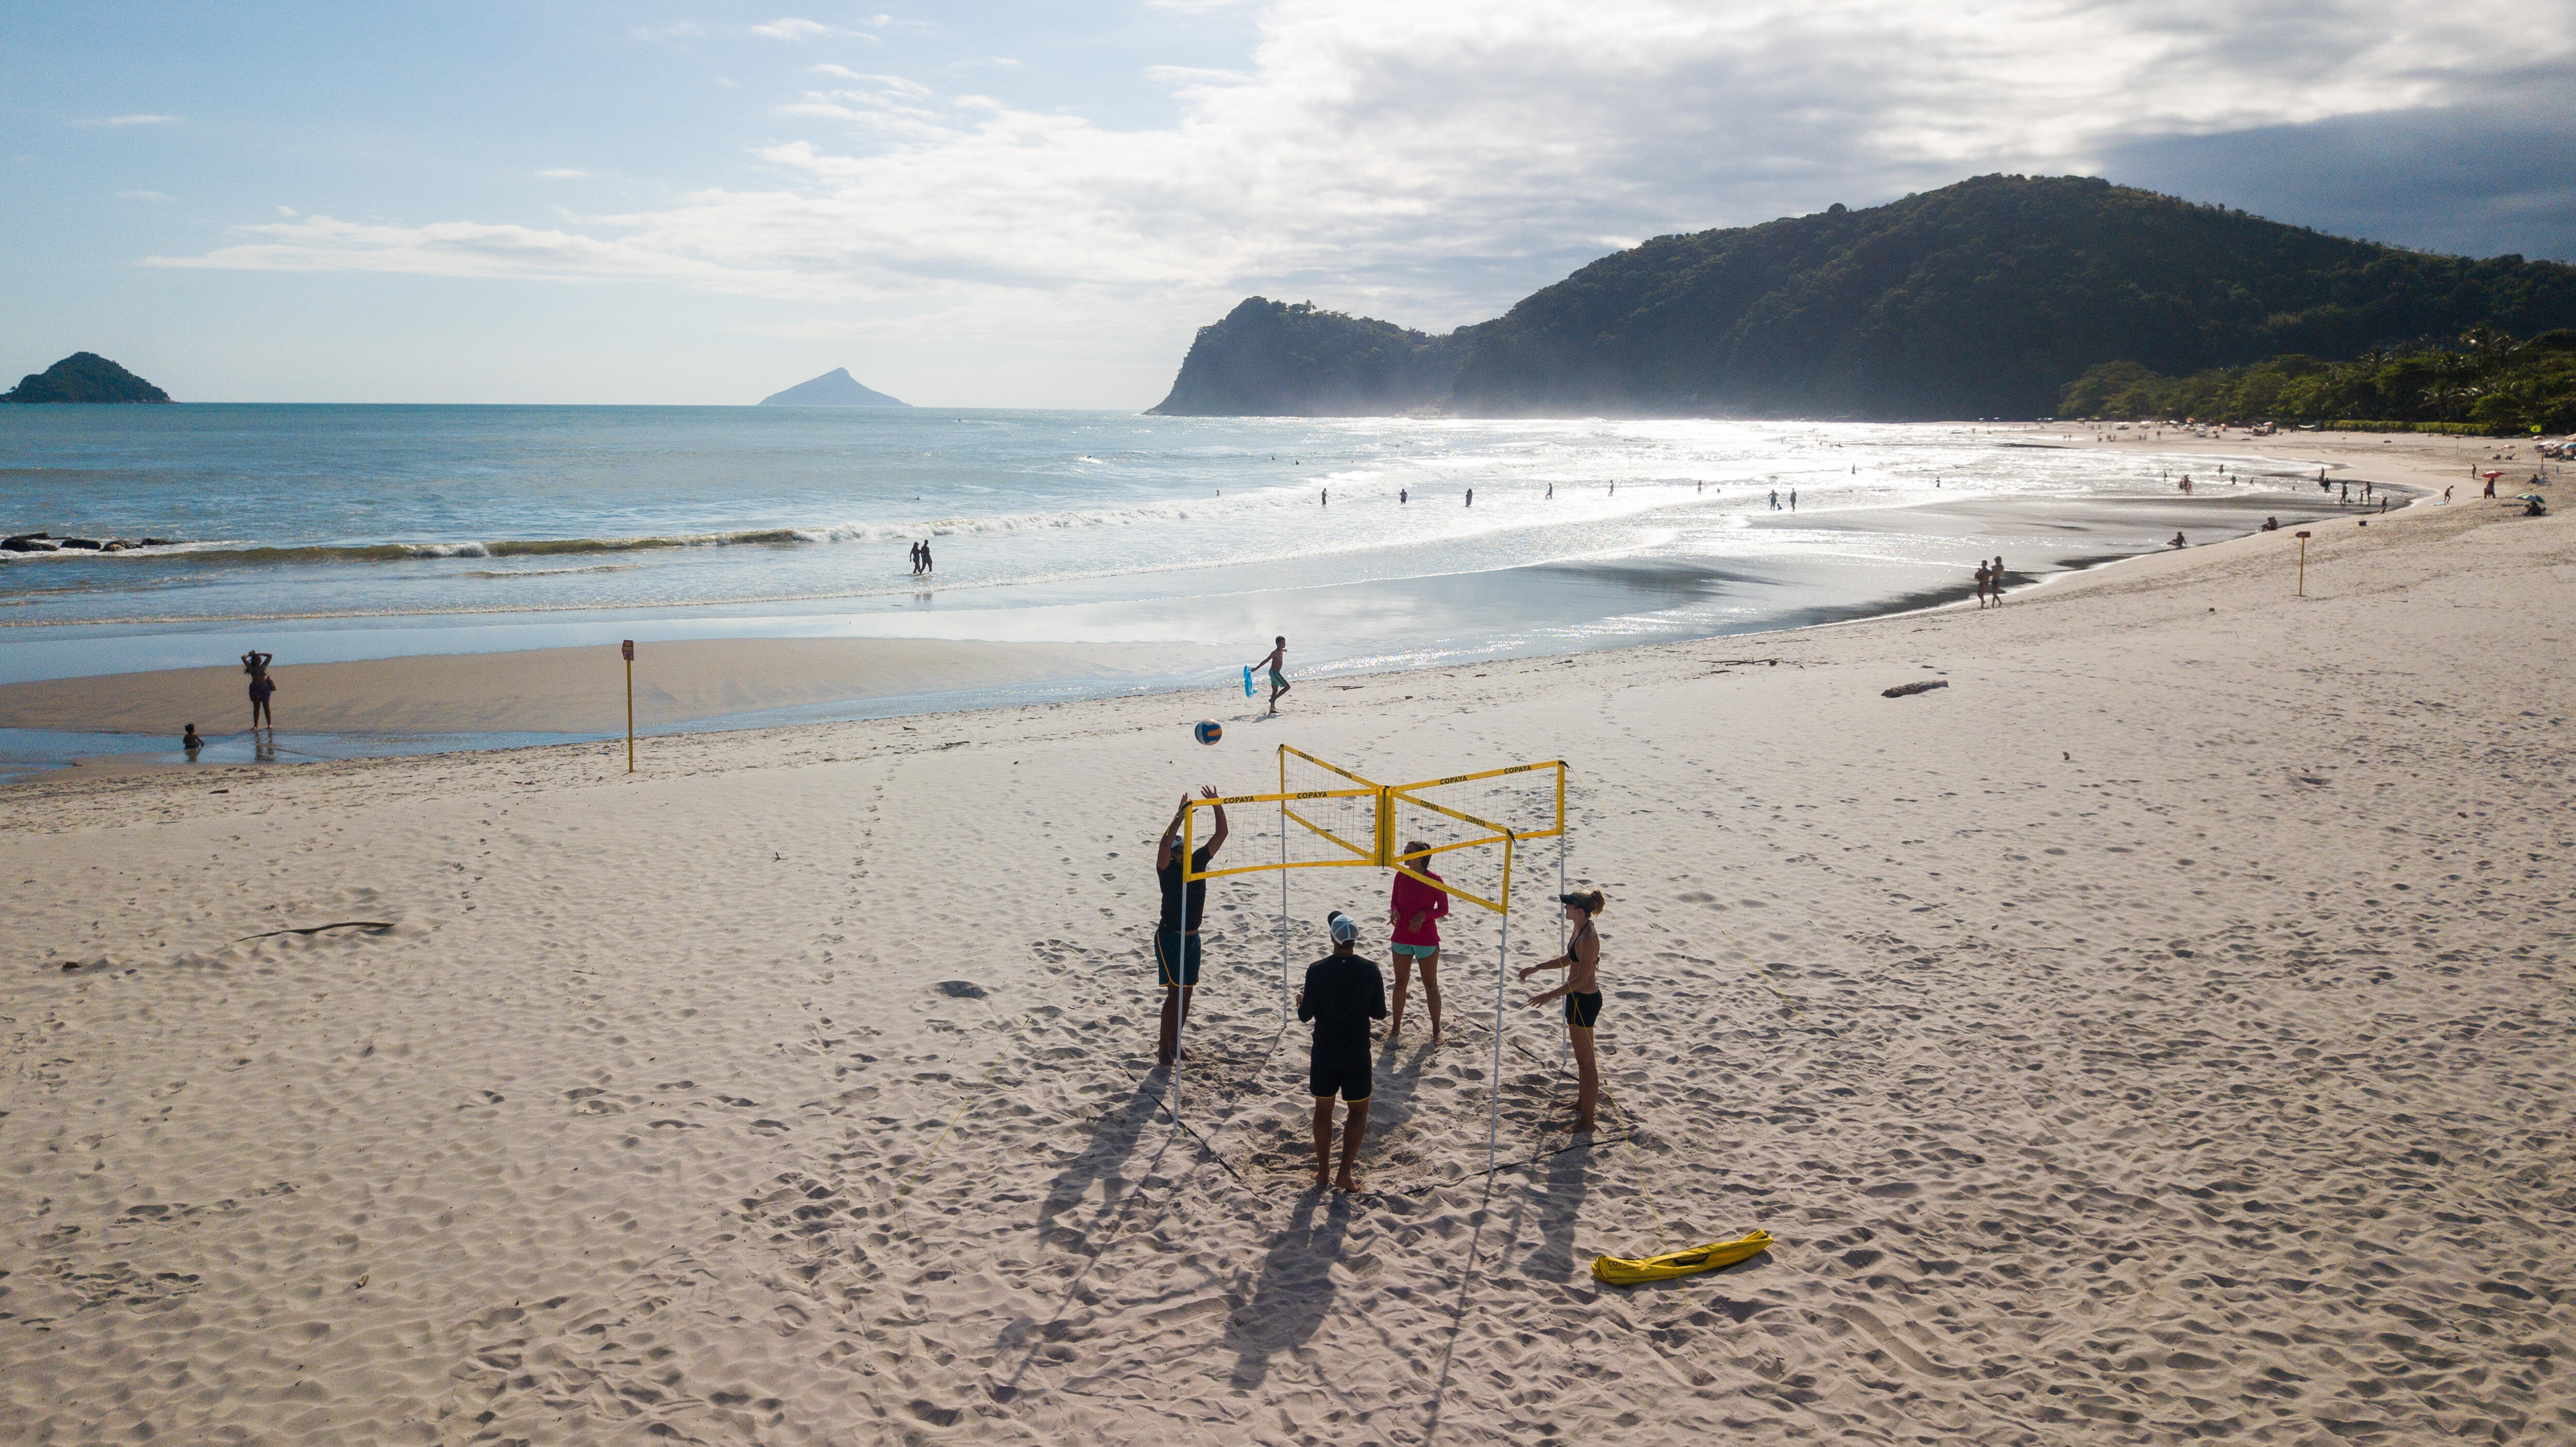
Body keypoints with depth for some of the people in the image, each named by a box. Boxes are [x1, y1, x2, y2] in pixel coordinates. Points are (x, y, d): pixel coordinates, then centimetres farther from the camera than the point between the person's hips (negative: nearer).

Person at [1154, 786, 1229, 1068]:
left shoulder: (1198, 861, 3)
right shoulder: (1168, 869, -13)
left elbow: (1220, 835, -1)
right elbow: (1165, 844, -33)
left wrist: (1217, 806, -13)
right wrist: (1180, 816, -39)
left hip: (1192, 937, 6)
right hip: (1170, 937, -6)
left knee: (1187, 992, 11)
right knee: (1175, 993, -9)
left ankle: (1175, 1041, 24)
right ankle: (1163, 1048, 0)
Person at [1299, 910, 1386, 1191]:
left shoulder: (1317, 970, -12)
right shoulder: (1370, 970, -10)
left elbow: (1305, 1015, -7)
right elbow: (1380, 1013, -1)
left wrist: (1301, 1001, 15)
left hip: (1324, 1052, 0)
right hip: (1357, 1052, 0)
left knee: (1323, 1108, 16)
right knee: (1358, 1110, 14)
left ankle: (1323, 1173, 23)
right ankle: (1345, 1174, 9)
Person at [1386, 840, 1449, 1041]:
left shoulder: (1435, 881, -12)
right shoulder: (1401, 877, 0)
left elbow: (1444, 909, -6)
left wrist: (1424, 915, -21)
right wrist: (1394, 911, -12)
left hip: (1427, 940, -4)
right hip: (1402, 938, 4)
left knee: (1431, 986, 6)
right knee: (1400, 983, 12)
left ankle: (1436, 1030, 17)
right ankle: (1396, 1027, 25)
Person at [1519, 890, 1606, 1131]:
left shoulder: (1588, 938, -26)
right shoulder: (1580, 930, 5)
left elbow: (1581, 979, -26)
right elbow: (1569, 959, 20)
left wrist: (1550, 996, -25)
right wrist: (1537, 968, 19)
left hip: (1584, 1001, -10)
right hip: (1579, 998, 10)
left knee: (1586, 1061, 0)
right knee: (1582, 1057, 24)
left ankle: (1587, 1120, 9)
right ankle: (1582, 1103, 41)